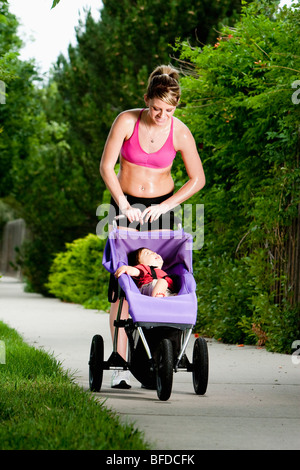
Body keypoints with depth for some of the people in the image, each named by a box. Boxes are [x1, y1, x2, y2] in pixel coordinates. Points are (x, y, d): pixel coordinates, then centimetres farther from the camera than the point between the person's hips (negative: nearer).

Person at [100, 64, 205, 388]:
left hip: (161, 206, 1)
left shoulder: (180, 133, -12)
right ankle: (121, 365, -8)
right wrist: (123, 205, -16)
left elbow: (197, 179, -4)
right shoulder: (126, 121, -14)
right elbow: (106, 166, -10)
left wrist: (166, 206, -11)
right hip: (125, 204, 0)